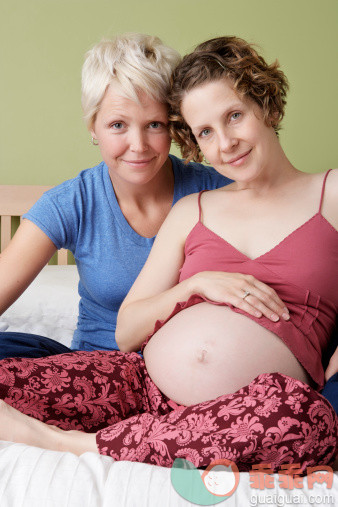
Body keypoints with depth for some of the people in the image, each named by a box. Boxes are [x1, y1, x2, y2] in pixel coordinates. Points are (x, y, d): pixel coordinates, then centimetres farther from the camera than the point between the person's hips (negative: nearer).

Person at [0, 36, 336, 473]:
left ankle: (74, 443, -25)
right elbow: (125, 332, 13)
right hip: (143, 383, 0)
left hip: (245, 418, 1)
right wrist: (198, 284, -2)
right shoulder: (191, 212, 17)